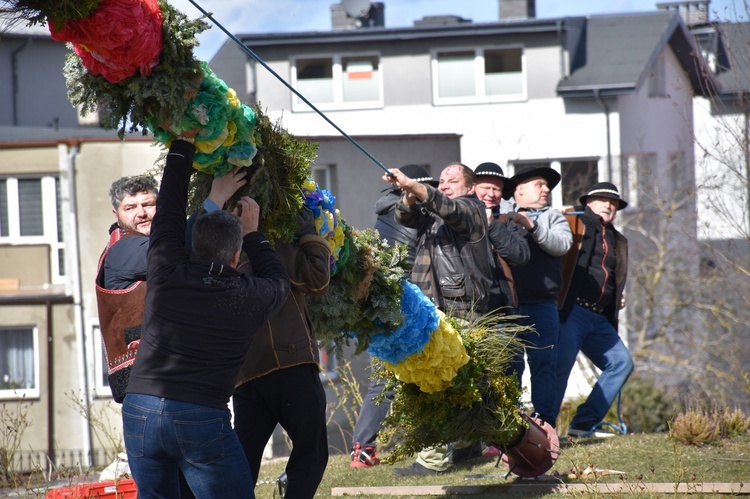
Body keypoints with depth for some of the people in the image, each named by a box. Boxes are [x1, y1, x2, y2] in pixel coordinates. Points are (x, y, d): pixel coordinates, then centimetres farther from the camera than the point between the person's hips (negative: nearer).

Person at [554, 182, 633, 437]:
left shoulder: (618, 241, 24)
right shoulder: (574, 224, 4)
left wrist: (617, 300, 18)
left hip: (599, 318, 8)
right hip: (571, 311, -8)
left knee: (621, 362, 3)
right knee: (562, 364, -15)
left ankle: (585, 424, 5)